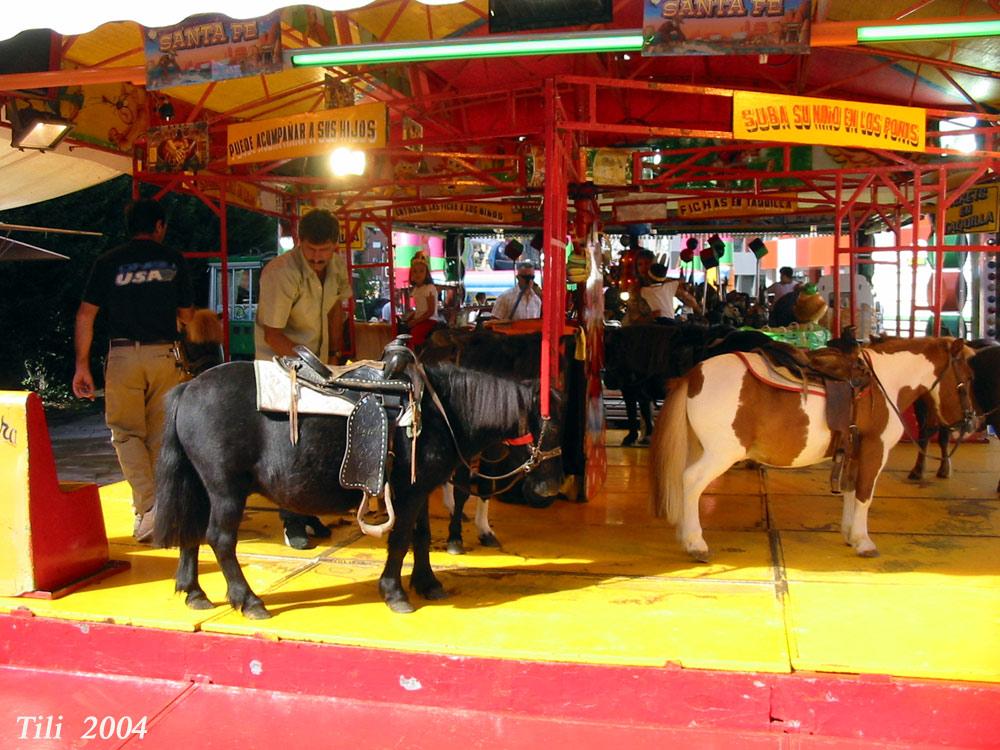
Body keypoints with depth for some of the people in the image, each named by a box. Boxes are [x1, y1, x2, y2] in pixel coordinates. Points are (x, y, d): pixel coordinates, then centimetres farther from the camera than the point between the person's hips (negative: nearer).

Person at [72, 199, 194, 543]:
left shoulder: (108, 262, 4)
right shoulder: (173, 260, 6)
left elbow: (86, 314, 0)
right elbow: (186, 315, 11)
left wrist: (82, 365, 3)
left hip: (123, 355, -1)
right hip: (164, 354, 1)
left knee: (126, 432, 7)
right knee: (160, 434, 11)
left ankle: (147, 505, -11)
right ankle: (159, 513, 16)